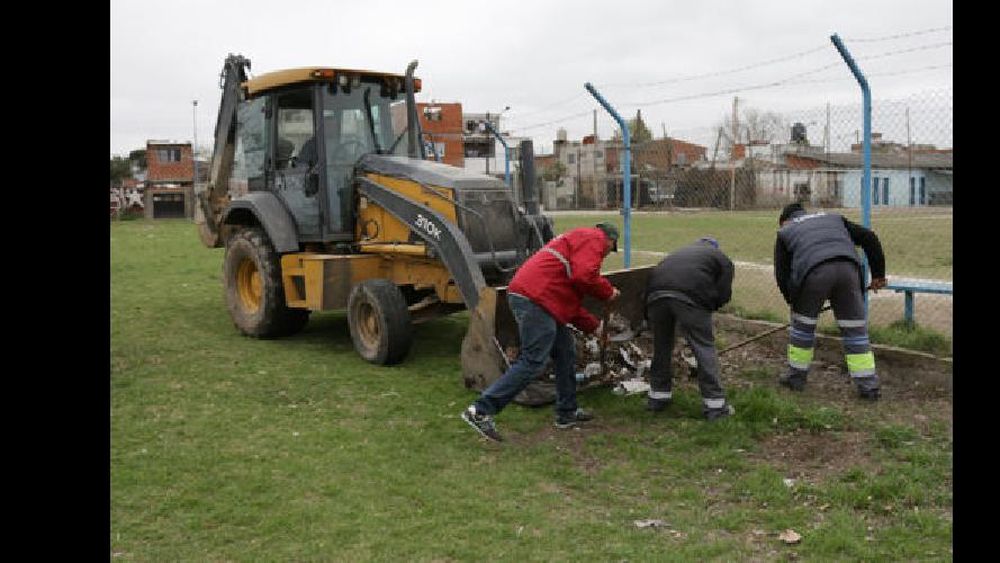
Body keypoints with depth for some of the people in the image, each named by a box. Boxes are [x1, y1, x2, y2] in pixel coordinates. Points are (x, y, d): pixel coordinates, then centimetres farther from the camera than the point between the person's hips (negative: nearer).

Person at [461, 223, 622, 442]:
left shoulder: (576, 239, 33)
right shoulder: (594, 238, 4)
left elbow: (568, 298, 31)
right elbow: (584, 276, -15)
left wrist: (593, 326, 31)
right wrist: (608, 291, 3)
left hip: (525, 295, 11)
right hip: (535, 299, -11)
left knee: (566, 350, 18)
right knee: (533, 362, -11)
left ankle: (567, 413, 26)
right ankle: (481, 411, -12)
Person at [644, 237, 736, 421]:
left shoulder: (680, 252, 39)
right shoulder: (721, 258, 26)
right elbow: (724, 295, 12)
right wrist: (707, 307, 30)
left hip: (655, 293, 5)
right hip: (690, 297, -4)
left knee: (661, 347, 21)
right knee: (704, 349, 6)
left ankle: (657, 398, 32)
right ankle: (715, 406, 10)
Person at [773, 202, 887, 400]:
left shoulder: (785, 232, 27)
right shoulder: (833, 218, 35)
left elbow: (781, 274, 21)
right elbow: (869, 238, 25)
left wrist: (793, 301, 33)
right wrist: (878, 274, 29)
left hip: (813, 272, -2)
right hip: (847, 269, 3)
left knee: (803, 324, 18)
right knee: (855, 328, 12)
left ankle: (796, 376, 28)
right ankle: (868, 385, 14)